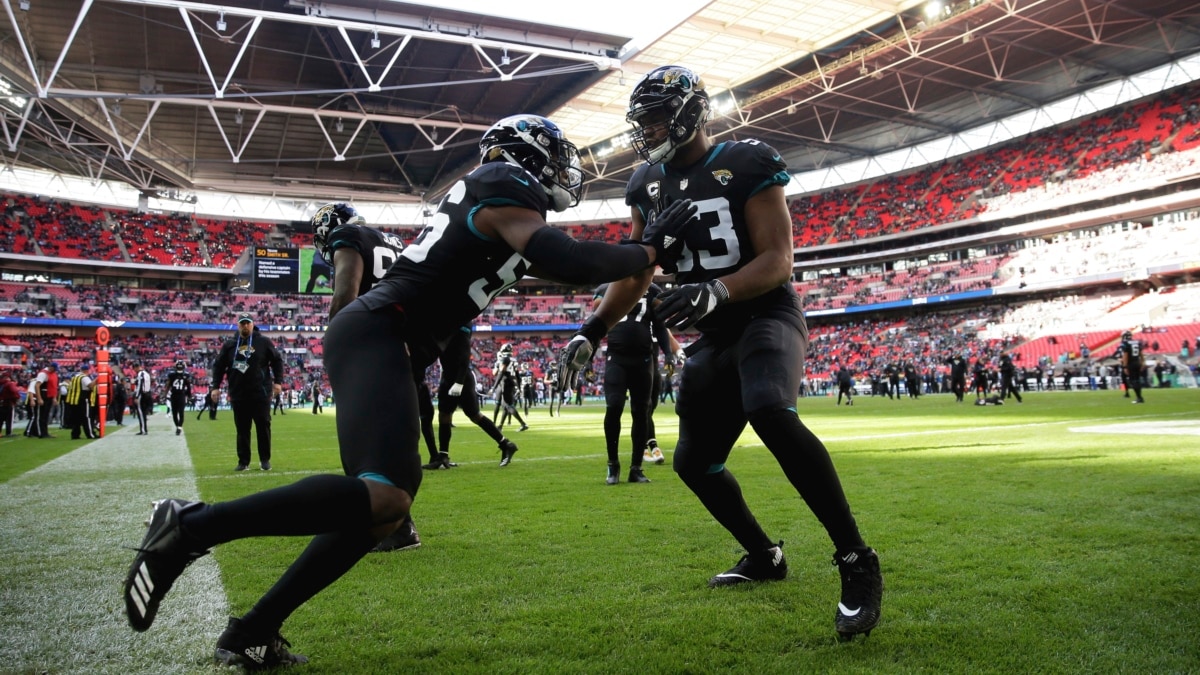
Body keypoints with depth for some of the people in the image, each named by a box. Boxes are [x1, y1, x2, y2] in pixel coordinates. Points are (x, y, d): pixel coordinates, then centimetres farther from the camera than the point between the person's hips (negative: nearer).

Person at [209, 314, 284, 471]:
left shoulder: (264, 342, 1)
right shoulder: (229, 345, 7)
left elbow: (277, 360, 3)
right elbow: (218, 366, 10)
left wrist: (277, 381, -6)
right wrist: (215, 386, 1)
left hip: (261, 394, -2)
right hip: (238, 395, 2)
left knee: (263, 427, 1)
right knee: (242, 429, 7)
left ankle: (265, 460, 11)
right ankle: (243, 461, 14)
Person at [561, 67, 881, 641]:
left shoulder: (746, 164, -12)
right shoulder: (649, 186, 7)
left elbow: (777, 261, -18)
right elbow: (635, 274, 13)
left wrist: (714, 291, -35)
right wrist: (594, 328, 1)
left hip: (767, 316, -7)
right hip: (713, 336, 8)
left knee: (770, 412, -36)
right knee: (694, 460, 8)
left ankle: (857, 562, -25)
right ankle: (764, 556, 30)